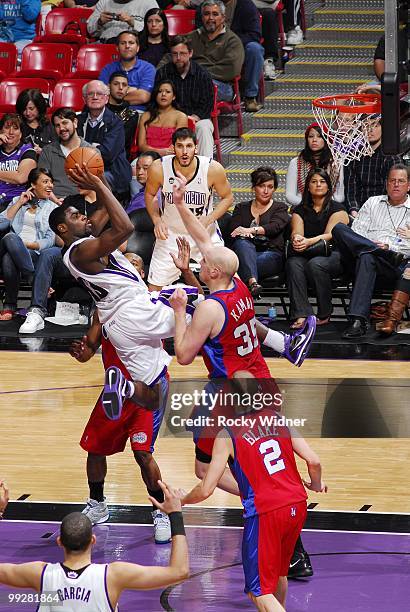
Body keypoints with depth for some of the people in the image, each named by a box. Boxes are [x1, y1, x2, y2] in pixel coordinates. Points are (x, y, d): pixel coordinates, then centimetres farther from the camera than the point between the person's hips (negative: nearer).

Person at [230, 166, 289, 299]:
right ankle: (252, 282, -61)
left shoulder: (280, 208, 20)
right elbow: (234, 229, 7)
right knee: (243, 243, -38)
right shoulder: (241, 208, 26)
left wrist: (252, 230, -20)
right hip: (245, 252, 1)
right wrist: (244, 233, -19)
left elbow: (275, 227, -2)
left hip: (271, 254, -1)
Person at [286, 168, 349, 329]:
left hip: (332, 255, -3)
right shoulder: (300, 210, 17)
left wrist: (309, 242, -29)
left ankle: (324, 315, -24)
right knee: (294, 264, -32)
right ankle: (301, 315, -42)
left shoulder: (337, 209, 6)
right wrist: (296, 238, -27)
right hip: (307, 255, 3)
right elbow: (296, 232, 0)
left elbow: (331, 235, -10)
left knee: (315, 264, -36)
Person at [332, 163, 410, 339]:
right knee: (339, 229, -25)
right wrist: (371, 245, -6)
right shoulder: (373, 203, 28)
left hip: (394, 267, -4)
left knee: (366, 258, -41)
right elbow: (357, 231, 14)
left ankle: (357, 320, -52)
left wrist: (390, 247, -11)